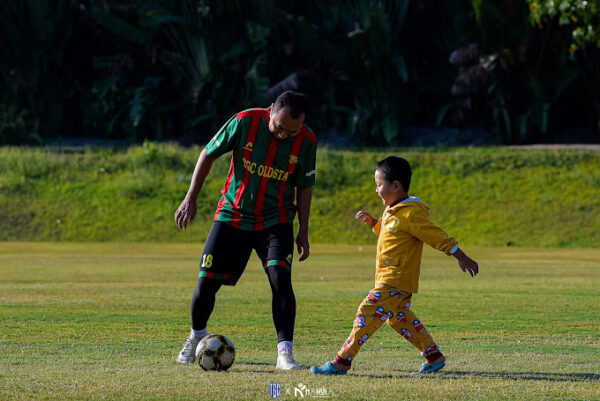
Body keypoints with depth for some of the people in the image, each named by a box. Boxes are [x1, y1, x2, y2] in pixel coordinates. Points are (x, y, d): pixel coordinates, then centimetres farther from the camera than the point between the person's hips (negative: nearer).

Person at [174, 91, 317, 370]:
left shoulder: (306, 142, -11)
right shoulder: (245, 122, -16)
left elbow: (304, 187, 3)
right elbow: (208, 155, -3)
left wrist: (303, 231, 2)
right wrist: (191, 198, -5)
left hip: (276, 220, 0)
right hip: (232, 215, 0)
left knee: (280, 276, -21)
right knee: (207, 281, 1)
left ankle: (285, 352, -19)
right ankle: (197, 336, 30)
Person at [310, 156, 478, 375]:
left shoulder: (411, 215, -16)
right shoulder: (392, 211, 14)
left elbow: (439, 237, -14)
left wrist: (462, 258, -12)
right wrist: (372, 221, 15)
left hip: (397, 281, -11)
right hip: (389, 278, 11)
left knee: (368, 312, -14)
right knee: (399, 318, 17)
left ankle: (342, 362, -15)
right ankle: (434, 356, 24)